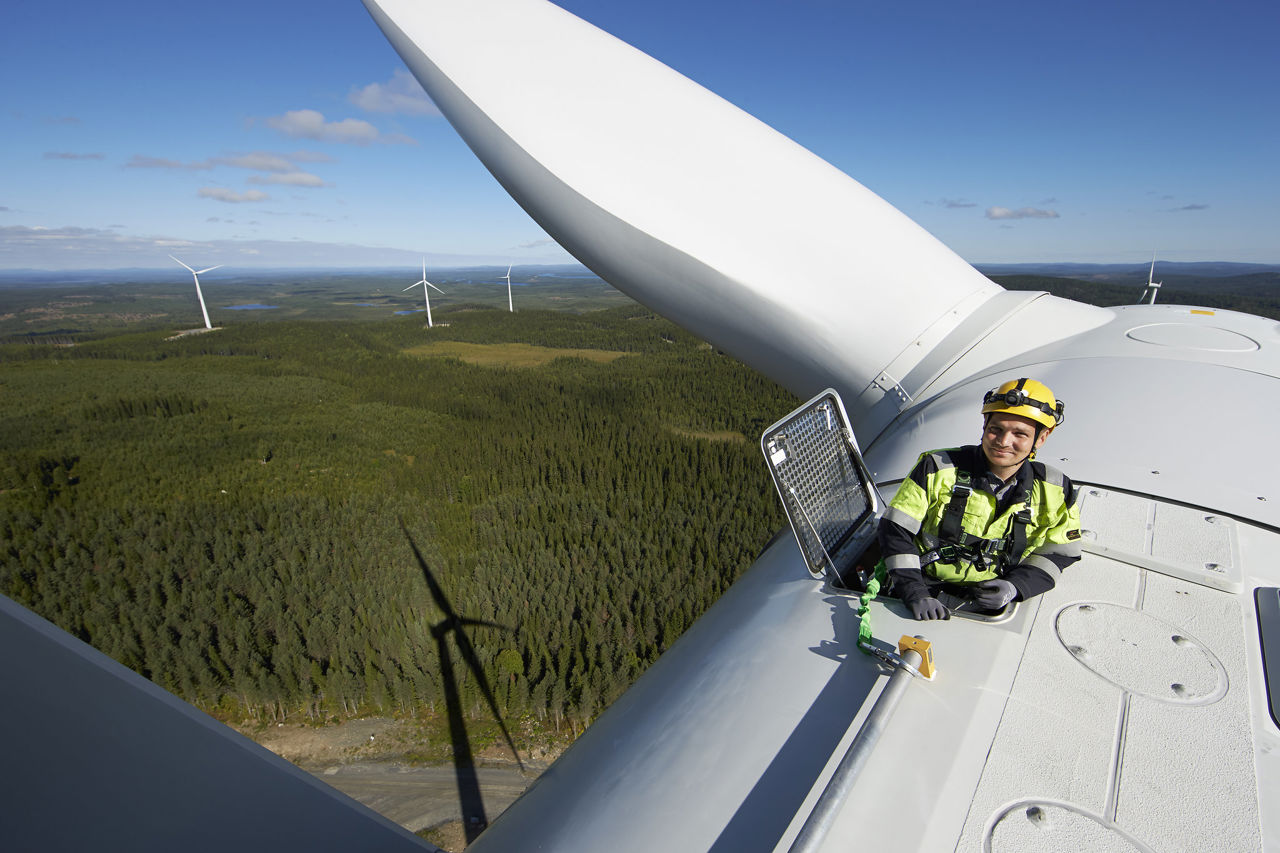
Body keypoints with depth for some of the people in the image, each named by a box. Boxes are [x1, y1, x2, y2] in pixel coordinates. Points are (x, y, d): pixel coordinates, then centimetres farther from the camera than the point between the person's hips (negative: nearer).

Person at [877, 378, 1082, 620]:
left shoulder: (1056, 492, 1)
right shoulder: (938, 469, -10)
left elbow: (1057, 552, 13)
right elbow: (895, 530, -9)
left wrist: (1015, 587, -7)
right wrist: (915, 594, -19)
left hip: (988, 600, 3)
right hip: (928, 585, -3)